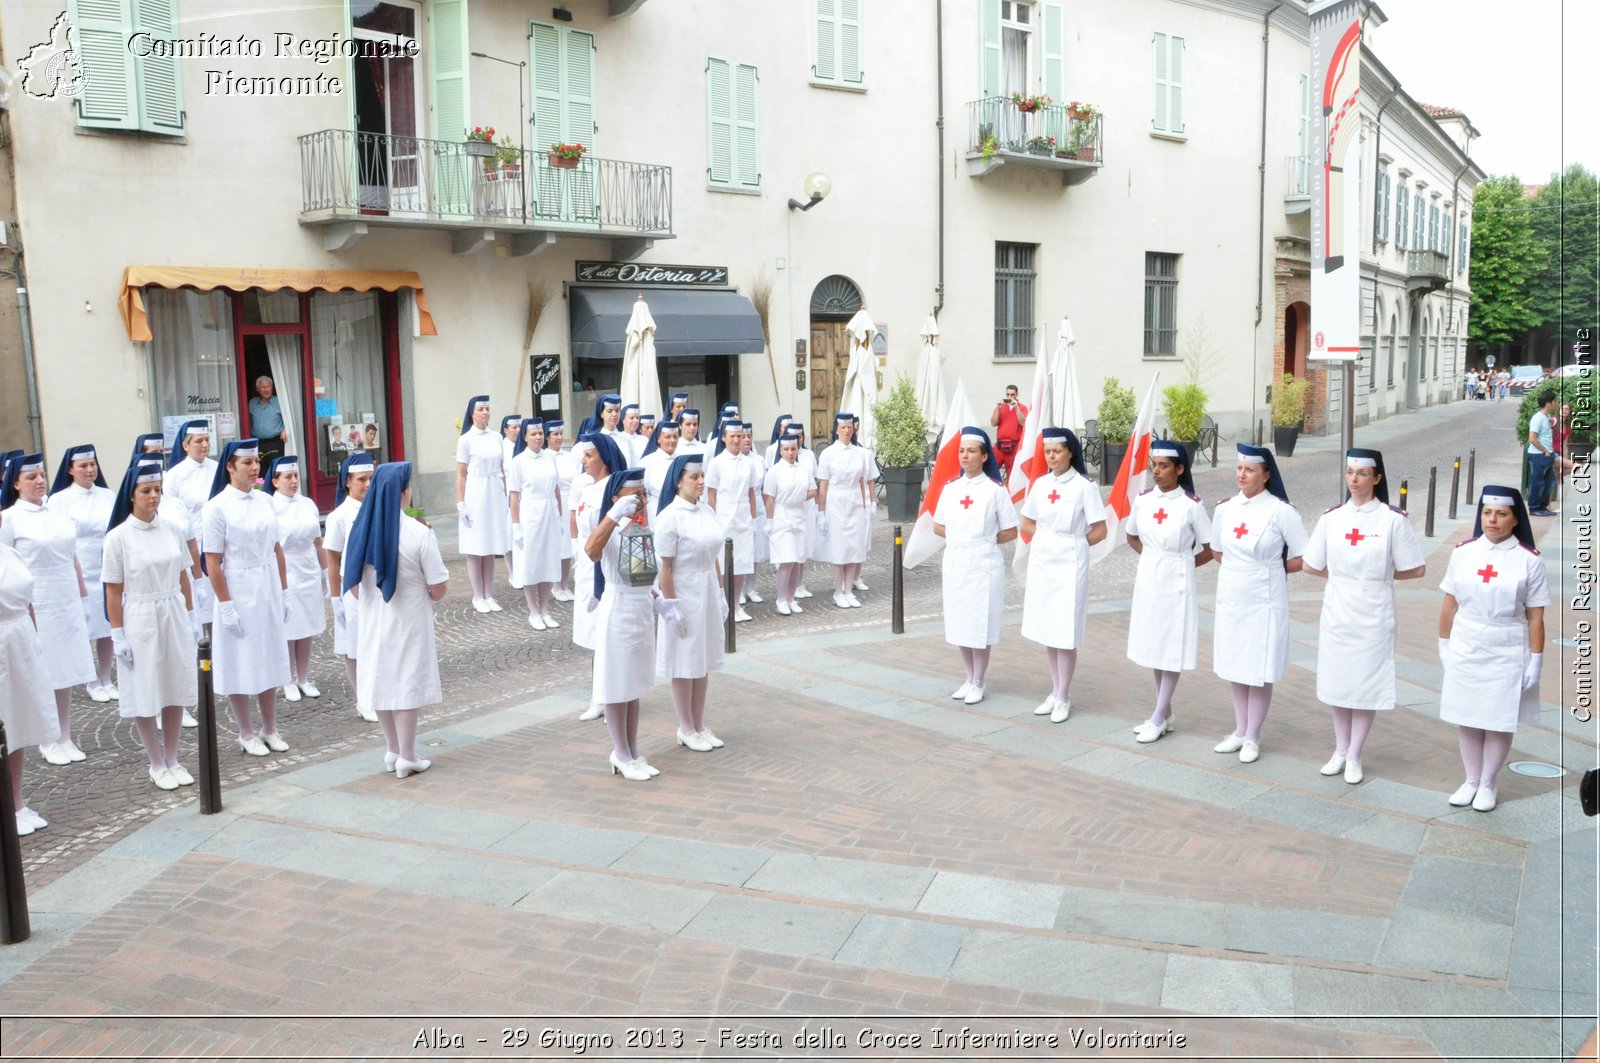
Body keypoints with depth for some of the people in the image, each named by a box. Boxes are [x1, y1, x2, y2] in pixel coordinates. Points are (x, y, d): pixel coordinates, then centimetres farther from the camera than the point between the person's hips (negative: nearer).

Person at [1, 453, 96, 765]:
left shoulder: (58, 515, 10)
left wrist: (84, 598, 17)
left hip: (68, 604, 5)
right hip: (36, 607, -5)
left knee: (66, 671, 9)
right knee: (43, 675, 2)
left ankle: (66, 738, 19)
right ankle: (49, 741, 14)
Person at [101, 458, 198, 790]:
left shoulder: (171, 530, 3)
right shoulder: (118, 537, -8)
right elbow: (113, 592, -7)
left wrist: (192, 618, 8)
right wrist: (118, 635, -8)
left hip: (174, 618, 4)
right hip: (140, 621, -4)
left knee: (175, 690, 9)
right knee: (146, 694, 5)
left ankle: (173, 760, 22)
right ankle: (157, 765, 18)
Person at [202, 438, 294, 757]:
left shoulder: (264, 502, 5)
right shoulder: (217, 508, -10)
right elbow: (213, 562, -12)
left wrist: (283, 592, 8)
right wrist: (226, 606, -15)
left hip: (268, 593, 5)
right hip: (238, 593, -5)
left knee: (269, 660, 13)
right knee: (240, 665, 6)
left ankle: (270, 729, 25)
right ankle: (246, 733, 20)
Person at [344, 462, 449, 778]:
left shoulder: (362, 529, -6)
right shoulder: (419, 533, -19)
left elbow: (351, 582, 2)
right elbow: (439, 588, -15)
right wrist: (424, 595, 7)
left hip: (373, 620, 5)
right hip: (408, 622, -4)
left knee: (382, 681, 16)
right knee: (407, 684, 5)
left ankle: (392, 750, 29)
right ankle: (406, 757, 13)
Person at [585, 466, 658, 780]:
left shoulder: (640, 528, 7)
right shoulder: (610, 529, -17)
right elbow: (591, 550, -41)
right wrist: (614, 515, -41)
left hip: (643, 610, 8)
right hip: (617, 611, -8)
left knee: (634, 686, 16)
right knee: (617, 687, 4)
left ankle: (631, 752, 26)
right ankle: (622, 756, 16)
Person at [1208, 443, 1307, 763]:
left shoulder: (1280, 511, -12)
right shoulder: (1224, 509, 3)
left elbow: (1302, 558, -8)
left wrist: (1270, 570, -1)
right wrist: (1239, 568, 6)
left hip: (1264, 601, -5)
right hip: (1230, 598, 5)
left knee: (1260, 671, 3)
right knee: (1235, 667, 14)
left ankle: (1252, 737, 17)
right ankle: (1239, 731, 28)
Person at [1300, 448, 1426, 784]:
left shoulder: (1393, 519, -8)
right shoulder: (1332, 517, 2)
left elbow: (1415, 570, -3)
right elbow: (1309, 566, 8)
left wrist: (1380, 576, 0)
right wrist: (1341, 575, 3)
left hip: (1373, 615, -3)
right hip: (1337, 613, 3)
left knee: (1366, 684, 4)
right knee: (1336, 681, 10)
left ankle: (1354, 756, 16)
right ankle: (1340, 750, 25)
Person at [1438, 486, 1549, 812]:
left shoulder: (1529, 560, -7)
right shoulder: (1463, 552, -1)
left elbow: (1535, 617, -5)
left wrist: (1536, 661, -6)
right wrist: (1444, 645, 9)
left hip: (1506, 654, -2)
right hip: (1464, 651, 2)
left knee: (1499, 723, 7)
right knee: (1466, 719, 9)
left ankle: (1488, 784, 23)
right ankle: (1471, 781, 25)